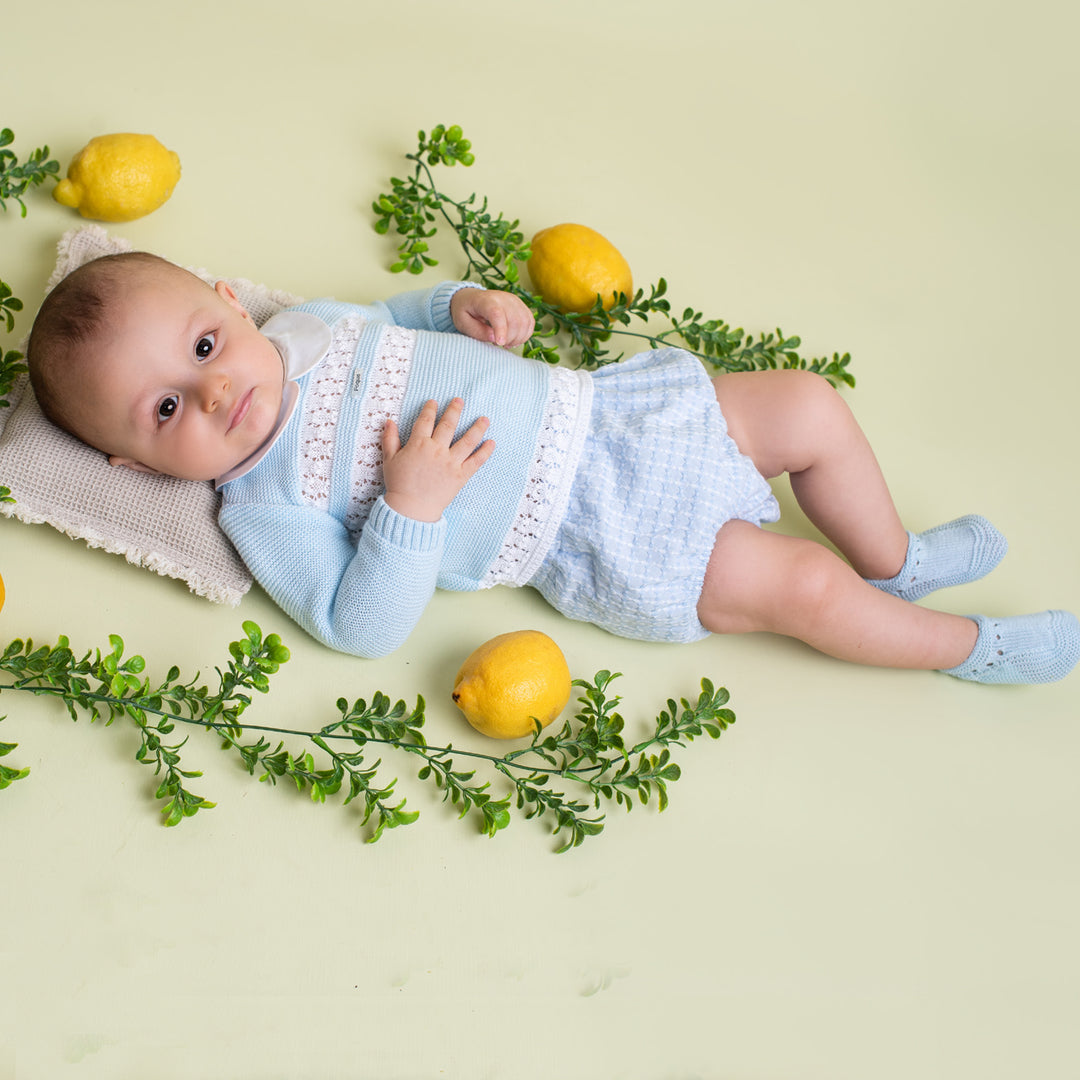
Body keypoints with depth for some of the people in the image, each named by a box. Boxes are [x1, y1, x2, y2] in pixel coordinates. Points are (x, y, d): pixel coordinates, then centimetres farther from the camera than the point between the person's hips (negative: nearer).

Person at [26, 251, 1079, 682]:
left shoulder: (302, 321, 4)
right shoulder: (265, 511, -14)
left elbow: (394, 314, 22)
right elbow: (361, 626, -18)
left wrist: (466, 303, 1)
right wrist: (409, 504, -31)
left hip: (595, 413, 7)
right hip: (596, 543, -7)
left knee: (813, 405, 4)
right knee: (801, 586, -12)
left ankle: (897, 564, 28)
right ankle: (971, 646, 15)